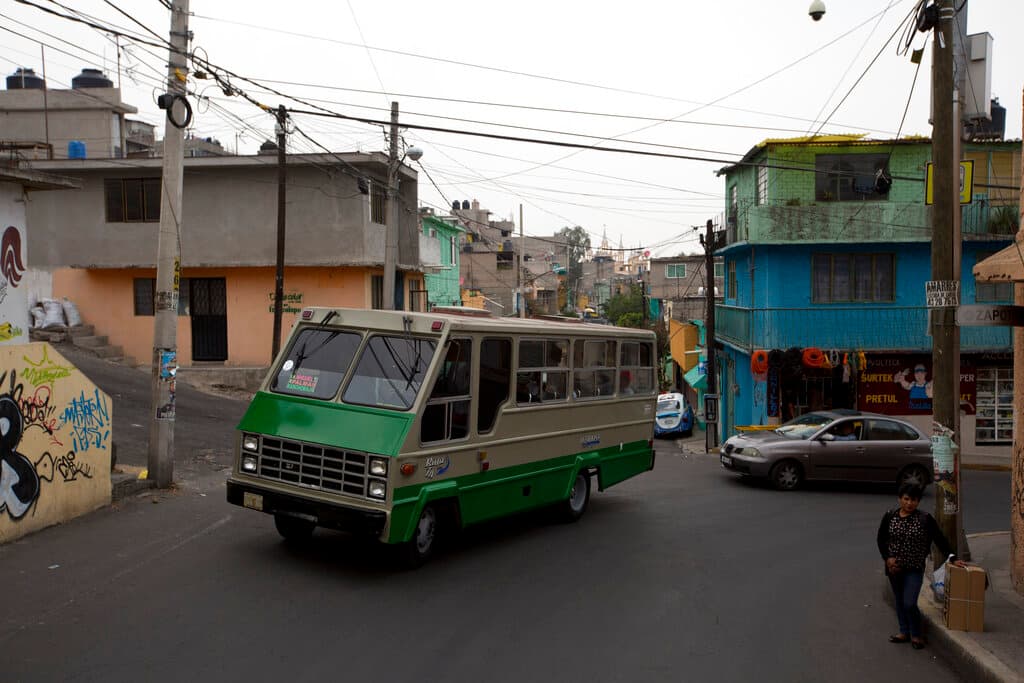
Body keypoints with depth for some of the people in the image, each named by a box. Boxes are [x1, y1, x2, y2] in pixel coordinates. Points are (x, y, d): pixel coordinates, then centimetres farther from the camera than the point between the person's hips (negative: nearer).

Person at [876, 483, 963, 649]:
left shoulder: (925, 519, -9)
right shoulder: (890, 516, -3)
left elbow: (940, 539, -5)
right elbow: (881, 539, 5)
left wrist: (952, 558, -12)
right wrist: (887, 557, -6)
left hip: (915, 568, -3)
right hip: (895, 567, 3)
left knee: (909, 603, -9)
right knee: (899, 601, 14)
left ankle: (916, 635, 13)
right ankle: (904, 632, 30)